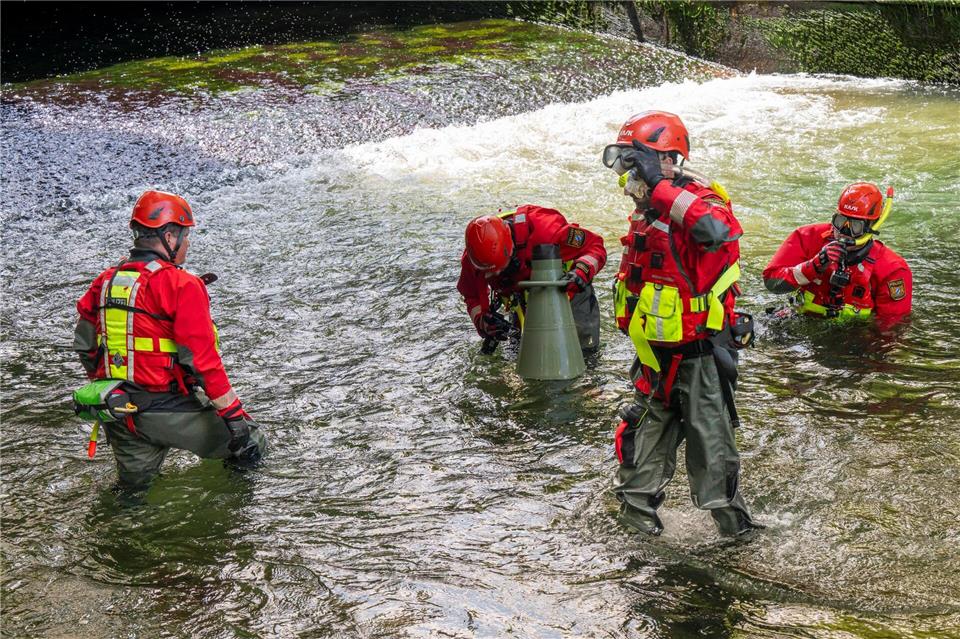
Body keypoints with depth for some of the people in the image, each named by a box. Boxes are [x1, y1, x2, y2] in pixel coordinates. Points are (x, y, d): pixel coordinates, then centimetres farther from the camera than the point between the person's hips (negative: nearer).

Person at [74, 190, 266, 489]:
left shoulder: (105, 281, 6)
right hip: (165, 412, -6)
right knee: (251, 443, 6)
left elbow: (85, 345, 13)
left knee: (134, 481, 26)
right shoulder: (182, 286, -15)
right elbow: (202, 360, -18)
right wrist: (235, 416, -14)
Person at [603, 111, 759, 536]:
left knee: (709, 437, 1)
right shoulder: (646, 214, 11)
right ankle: (637, 508, 34)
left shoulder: (698, 201, -19)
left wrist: (659, 186, -39)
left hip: (699, 352, -9)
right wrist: (642, 342, 27)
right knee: (648, 429, 19)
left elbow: (718, 229, -45)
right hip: (657, 353, 9)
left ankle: (731, 518, 15)